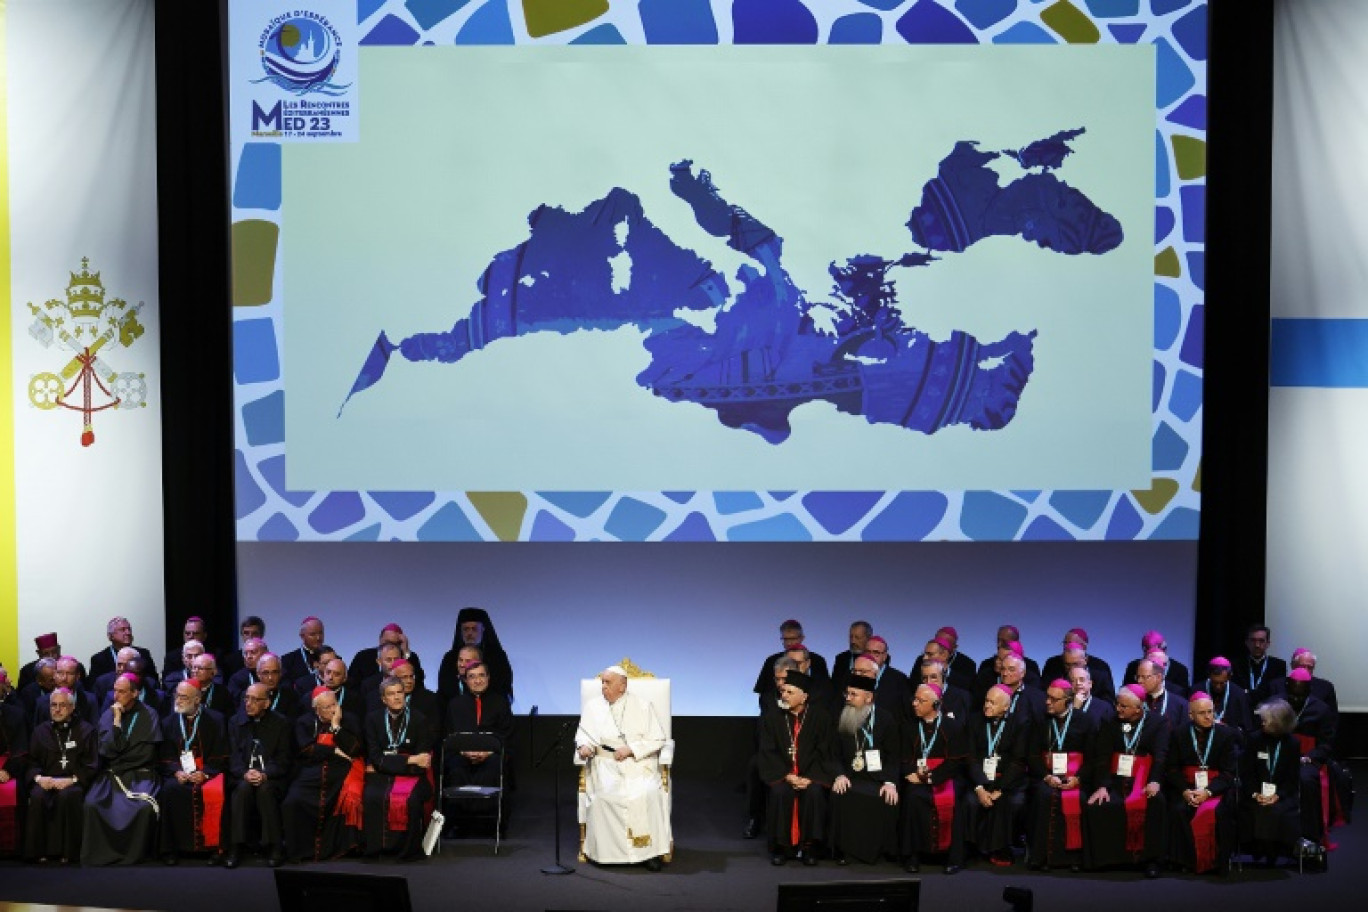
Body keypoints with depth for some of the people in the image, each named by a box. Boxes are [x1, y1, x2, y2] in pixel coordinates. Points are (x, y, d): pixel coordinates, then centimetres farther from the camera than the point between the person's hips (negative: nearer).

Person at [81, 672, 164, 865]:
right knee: (91, 805, -27)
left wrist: (119, 760, 1)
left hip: (140, 776, -2)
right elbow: (106, 751, -2)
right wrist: (116, 722, -8)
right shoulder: (108, 716, 9)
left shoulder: (148, 716, 2)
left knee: (144, 807, -33)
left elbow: (147, 754, -4)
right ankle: (100, 852, -13)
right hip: (111, 776, 3)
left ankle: (135, 853, -14)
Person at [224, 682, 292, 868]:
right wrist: (245, 773, -18)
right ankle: (236, 847, -32)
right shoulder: (236, 722, 11)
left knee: (265, 789, -34)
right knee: (243, 788, -32)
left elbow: (283, 760, -2)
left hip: (272, 778, -1)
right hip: (243, 777, 2)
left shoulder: (281, 724, 5)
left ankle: (274, 847, -29)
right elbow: (233, 757, 3)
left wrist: (264, 775, -20)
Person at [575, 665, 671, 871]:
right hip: (606, 765, 2)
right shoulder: (593, 707, 11)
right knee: (603, 795, -30)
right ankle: (604, 850, -17)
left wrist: (630, 749, -13)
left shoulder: (642, 706, 3)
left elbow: (657, 740, -1)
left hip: (639, 763, -2)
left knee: (646, 794, -31)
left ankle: (649, 850, -21)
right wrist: (584, 746, -13)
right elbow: (583, 734, 11)